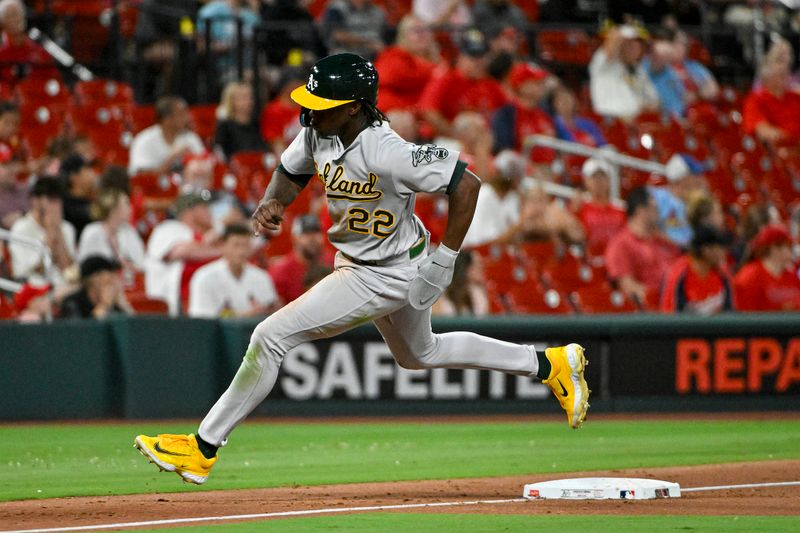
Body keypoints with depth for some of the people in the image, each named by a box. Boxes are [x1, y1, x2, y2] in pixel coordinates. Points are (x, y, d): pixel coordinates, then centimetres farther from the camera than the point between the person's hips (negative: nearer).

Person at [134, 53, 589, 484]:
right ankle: (550, 364, 39)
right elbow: (291, 173, 9)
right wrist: (273, 202, -13)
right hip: (357, 263, 10)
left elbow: (467, 184, -29)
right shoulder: (319, 132, -11)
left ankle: (204, 448, -3)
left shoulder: (388, 154, -34)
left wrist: (444, 261, -26)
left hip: (388, 276, -10)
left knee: (271, 337, -13)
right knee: (420, 354, 31)